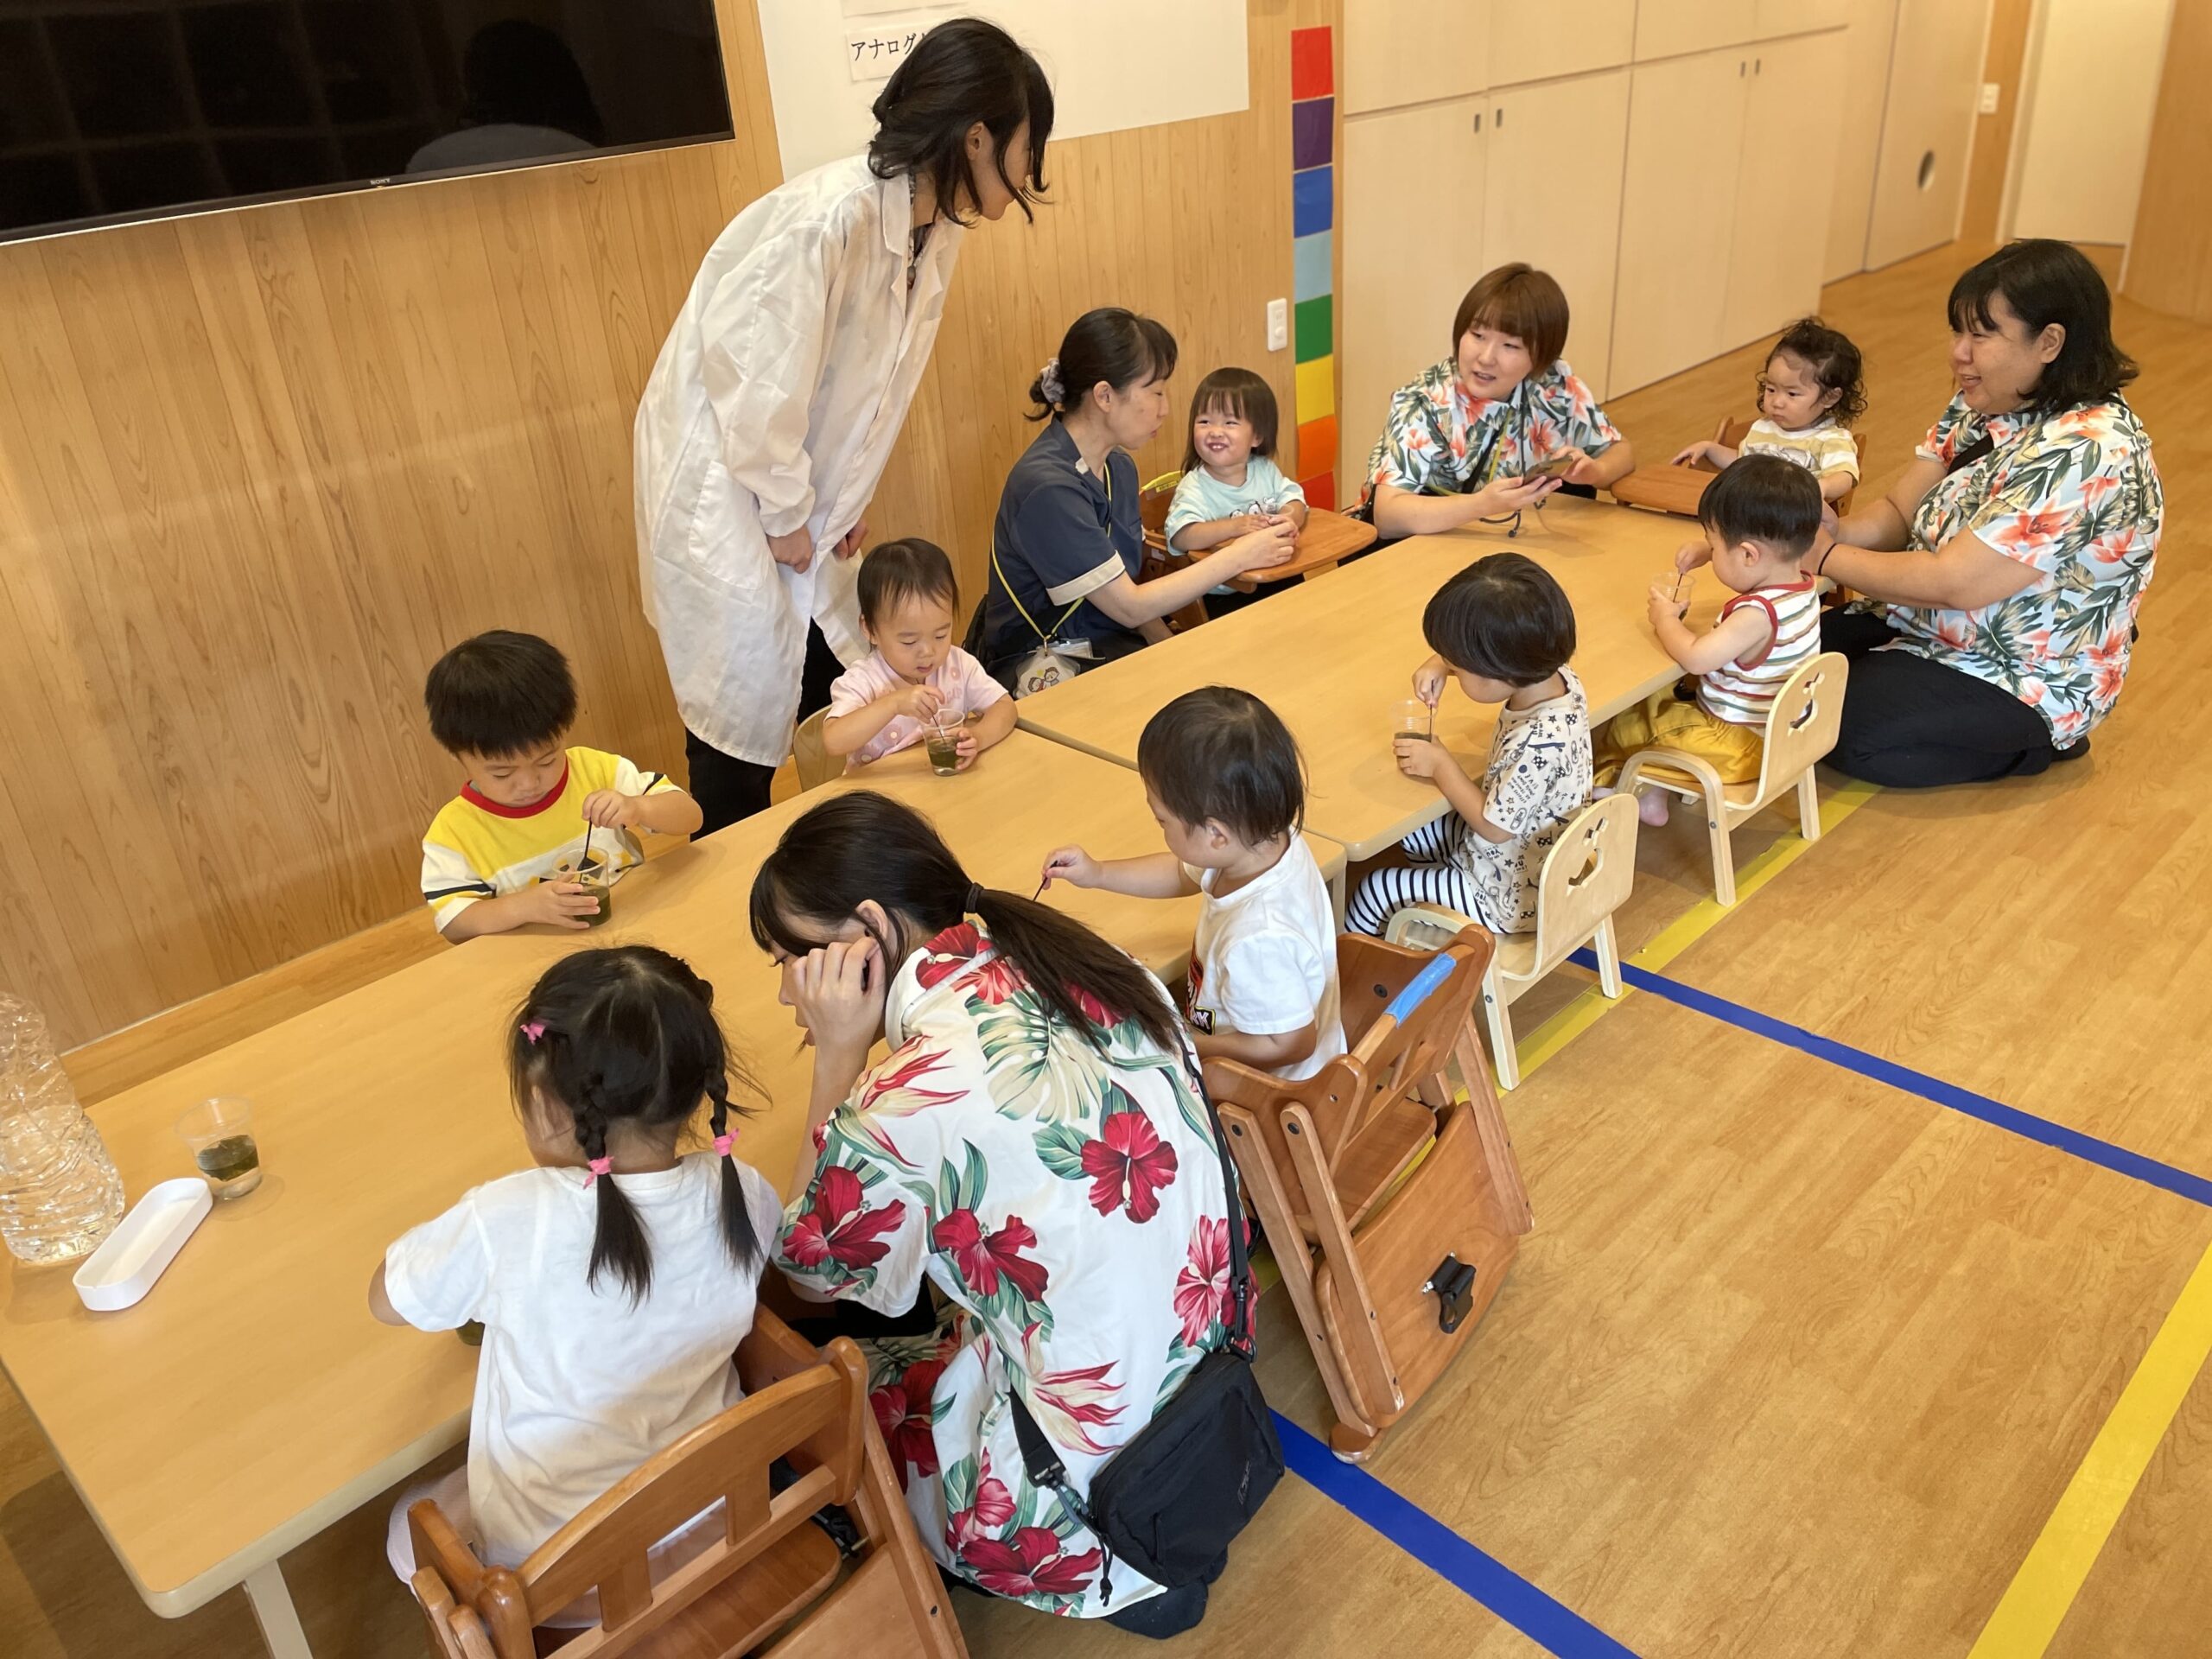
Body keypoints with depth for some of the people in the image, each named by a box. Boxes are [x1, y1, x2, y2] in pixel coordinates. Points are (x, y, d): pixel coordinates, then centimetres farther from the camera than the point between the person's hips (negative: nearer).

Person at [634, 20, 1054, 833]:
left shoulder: (936, 230, -1)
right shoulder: (830, 220, -29)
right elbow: (758, 384, -24)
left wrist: (841, 503, 6)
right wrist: (787, 514, -12)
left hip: (800, 490, 8)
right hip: (722, 486, -8)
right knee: (744, 716, 1)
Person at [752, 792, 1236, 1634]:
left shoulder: (910, 1100, -28)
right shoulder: (1093, 966, -7)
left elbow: (815, 1268, -7)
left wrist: (837, 1061, -10)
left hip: (1101, 1462, -7)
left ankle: (1116, 1572, 13)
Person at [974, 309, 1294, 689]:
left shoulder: (1119, 469, 7)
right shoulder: (1047, 487, -21)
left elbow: (1124, 588, 12)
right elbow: (1129, 607, -17)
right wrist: (1238, 557, -11)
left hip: (1111, 648, 9)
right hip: (1049, 670, -8)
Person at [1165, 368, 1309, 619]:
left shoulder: (1265, 470, 5)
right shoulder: (1194, 487, -15)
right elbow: (1180, 537, -30)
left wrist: (1290, 518, -25)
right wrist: (1233, 527, -40)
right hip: (1221, 596, -5)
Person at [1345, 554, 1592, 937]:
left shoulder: (1537, 744, -38)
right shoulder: (1557, 676, -13)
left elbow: (1494, 826, -25)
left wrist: (1441, 765, -17)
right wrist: (1440, 663, -8)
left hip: (1513, 896, -9)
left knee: (1375, 891, 3)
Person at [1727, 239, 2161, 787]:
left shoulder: (2089, 453, -28)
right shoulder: (1983, 407, -1)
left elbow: (1951, 584, -30)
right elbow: (1898, 512, 0)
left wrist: (1825, 556, -19)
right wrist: (1821, 533, -21)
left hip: (2023, 680, -9)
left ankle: (2028, 741, 1)